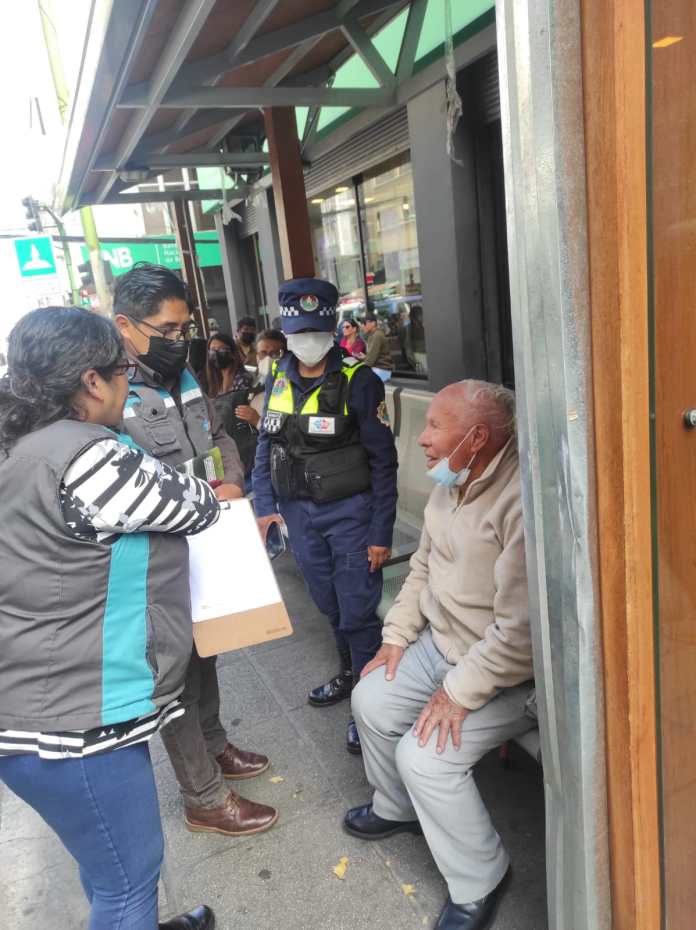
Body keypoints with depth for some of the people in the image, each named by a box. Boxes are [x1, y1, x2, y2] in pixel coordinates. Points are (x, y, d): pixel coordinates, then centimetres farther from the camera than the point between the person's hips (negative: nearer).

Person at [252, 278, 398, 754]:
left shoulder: (357, 380, -12)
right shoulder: (279, 379, 4)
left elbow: (382, 460, -11)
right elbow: (266, 444, 12)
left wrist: (381, 532, -13)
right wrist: (265, 506, 4)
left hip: (349, 511, -5)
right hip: (299, 513, 5)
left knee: (357, 610, -1)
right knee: (330, 605, 20)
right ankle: (350, 673, 41)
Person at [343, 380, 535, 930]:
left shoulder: (522, 501, -31)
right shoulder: (450, 485, -1)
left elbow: (521, 629, -33)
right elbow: (423, 568, 13)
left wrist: (459, 693, -24)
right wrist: (397, 636, 7)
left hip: (506, 674, -9)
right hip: (440, 645, 9)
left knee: (423, 755, -18)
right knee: (372, 701, 10)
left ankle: (478, 882, 10)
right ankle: (397, 808, 39)